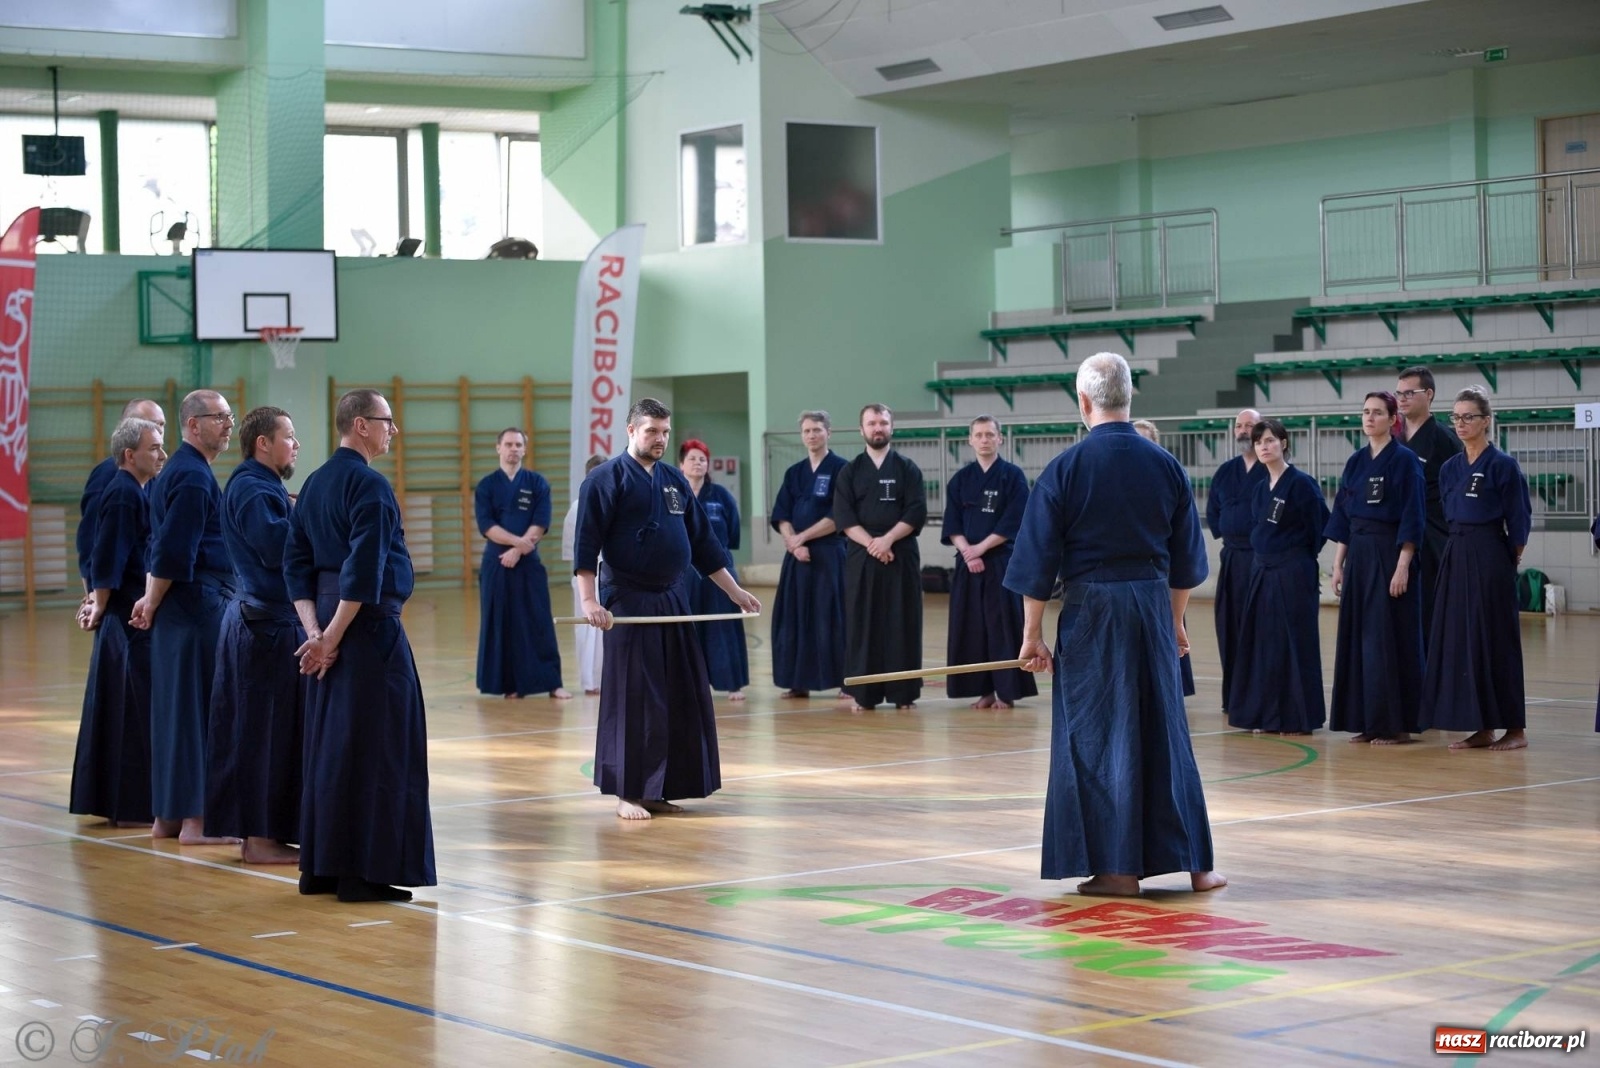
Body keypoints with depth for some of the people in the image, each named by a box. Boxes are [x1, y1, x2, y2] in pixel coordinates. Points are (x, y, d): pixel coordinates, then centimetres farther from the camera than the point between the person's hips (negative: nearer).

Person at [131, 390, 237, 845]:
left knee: (174, 707, 11)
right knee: (199, 706, -6)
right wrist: (153, 603, -9)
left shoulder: (177, 471, 18)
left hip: (181, 604, 10)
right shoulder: (194, 475, -14)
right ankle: (195, 819, -3)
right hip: (201, 604, -10)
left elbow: (161, 547, 20)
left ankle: (169, 816, 17)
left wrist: (152, 599, 12)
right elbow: (171, 552, -19)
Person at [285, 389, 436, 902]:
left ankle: (320, 868, 16)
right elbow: (365, 572, -20)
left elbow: (296, 563, 12)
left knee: (329, 744, 13)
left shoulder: (315, 483, 13)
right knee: (374, 747, -4)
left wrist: (316, 632, 4)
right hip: (370, 627, -9)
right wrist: (332, 636, -14)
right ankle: (364, 871, -2)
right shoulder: (369, 485, -13)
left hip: (330, 622, 9)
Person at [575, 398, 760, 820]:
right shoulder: (606, 479, -6)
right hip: (628, 604, -7)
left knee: (681, 698, 7)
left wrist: (734, 591, 16)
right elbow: (586, 546, -12)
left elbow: (704, 543, 18)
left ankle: (656, 790, 17)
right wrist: (590, 600, -22)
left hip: (672, 602, 7)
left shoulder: (674, 480, 13)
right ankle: (627, 793, 2)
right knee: (631, 699, -6)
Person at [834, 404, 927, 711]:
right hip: (860, 557, 1)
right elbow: (843, 517, 0)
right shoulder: (850, 472, 8)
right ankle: (864, 693, 3)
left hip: (901, 555, -1)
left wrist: (887, 540, -14)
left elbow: (916, 513, -3)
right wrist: (870, 543, -13)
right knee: (863, 624, -1)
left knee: (901, 625, -2)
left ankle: (903, 692, 3)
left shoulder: (908, 469, 6)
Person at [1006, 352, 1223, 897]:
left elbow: (1038, 560, -6)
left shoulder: (1066, 468, -8)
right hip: (1154, 607, 3)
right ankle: (1192, 862, 14)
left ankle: (1116, 868, 4)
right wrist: (1175, 621, 23)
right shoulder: (1165, 465, 2)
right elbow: (1187, 559, 11)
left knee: (1095, 736, 4)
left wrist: (1032, 634, 1)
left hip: (1090, 611, -3)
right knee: (1165, 734, 11)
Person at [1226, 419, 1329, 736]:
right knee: (1262, 642, 9)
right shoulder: (1261, 487, 11)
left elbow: (1318, 529, -6)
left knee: (1294, 643, -3)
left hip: (1294, 576, -7)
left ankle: (1297, 717, 2)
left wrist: (1299, 558, 1)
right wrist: (1261, 560, 12)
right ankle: (1267, 715, 16)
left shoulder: (1302, 484, -10)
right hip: (1261, 573, 8)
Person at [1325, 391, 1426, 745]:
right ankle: (1367, 721, 14)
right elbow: (1342, 518, 13)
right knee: (1358, 636, 7)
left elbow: (1411, 519, -12)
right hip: (1357, 555, 7)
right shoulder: (1356, 462, 11)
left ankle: (1396, 724, 1)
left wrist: (1403, 567, -17)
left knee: (1389, 637, -5)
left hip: (1390, 553, -7)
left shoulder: (1404, 460, -7)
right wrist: (1338, 564, 9)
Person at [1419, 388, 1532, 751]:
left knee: (1495, 639, -4)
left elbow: (1519, 520, -6)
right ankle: (1482, 728, 12)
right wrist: (1460, 551, 11)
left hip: (1490, 558, -7)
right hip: (1455, 557, 7)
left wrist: (1511, 558, 1)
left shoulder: (1503, 465, -8)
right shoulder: (1450, 468, 11)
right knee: (1458, 637, 6)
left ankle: (1515, 728, 4)